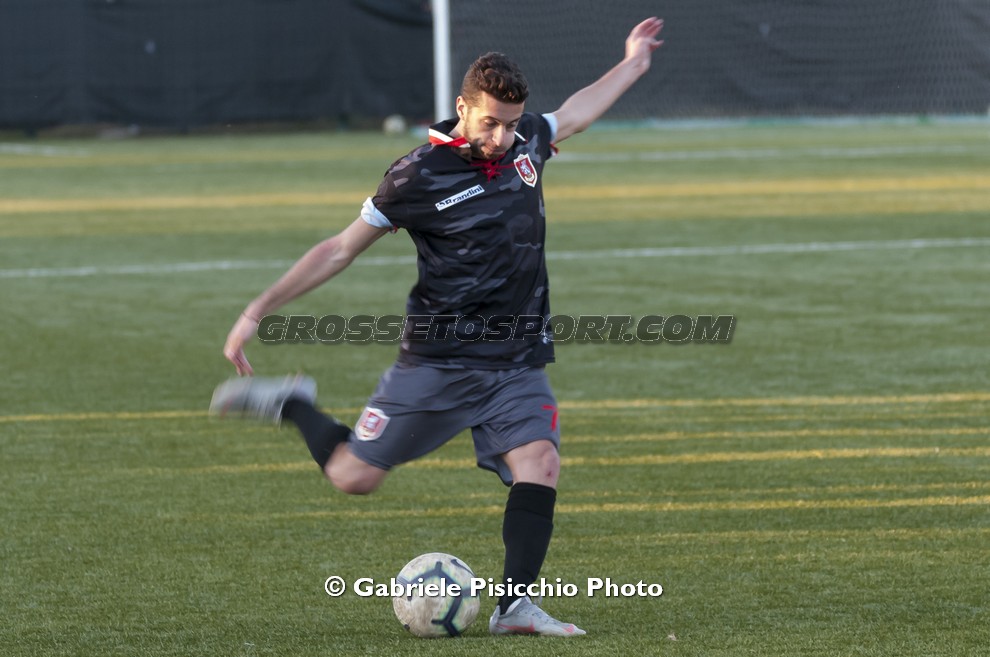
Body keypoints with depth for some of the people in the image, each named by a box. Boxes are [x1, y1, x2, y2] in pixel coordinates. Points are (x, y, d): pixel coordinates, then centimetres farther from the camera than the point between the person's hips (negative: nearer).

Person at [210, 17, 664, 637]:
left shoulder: (527, 143, 3)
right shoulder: (420, 174, -12)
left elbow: (575, 113, 29)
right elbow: (341, 248, -5)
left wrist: (632, 63, 38)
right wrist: (259, 310, -7)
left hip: (518, 365, 4)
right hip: (438, 361, -3)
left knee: (539, 465, -20)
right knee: (352, 476, -2)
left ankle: (515, 606, -18)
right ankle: (293, 404, 26)